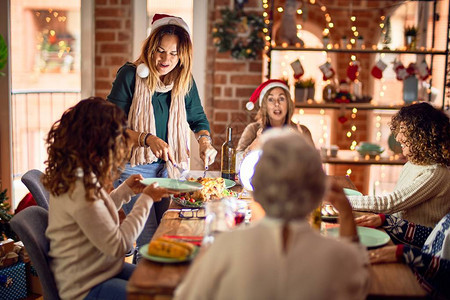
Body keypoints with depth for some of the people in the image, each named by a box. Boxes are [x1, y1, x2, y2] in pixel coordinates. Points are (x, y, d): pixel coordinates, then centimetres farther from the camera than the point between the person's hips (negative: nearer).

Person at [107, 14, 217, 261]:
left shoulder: (184, 81, 4)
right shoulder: (130, 75, -9)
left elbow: (197, 118, 16)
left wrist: (204, 140, -5)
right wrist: (148, 139, -26)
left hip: (171, 166, 4)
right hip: (134, 166, -4)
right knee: (147, 243, -6)